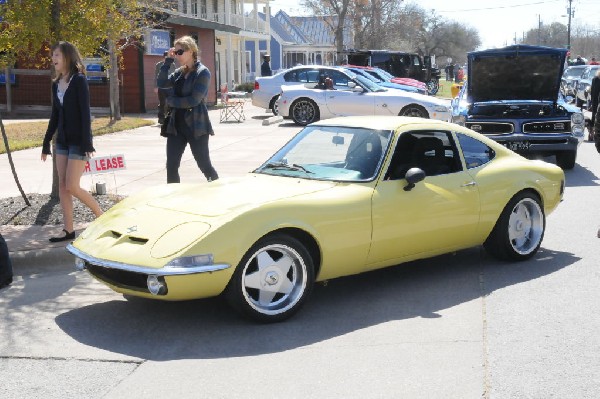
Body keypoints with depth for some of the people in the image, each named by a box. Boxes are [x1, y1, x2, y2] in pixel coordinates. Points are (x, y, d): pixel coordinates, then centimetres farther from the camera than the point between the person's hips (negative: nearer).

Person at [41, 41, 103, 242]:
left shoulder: (79, 80, -10)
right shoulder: (56, 84, 10)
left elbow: (85, 113, -15)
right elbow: (55, 115, 16)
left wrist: (87, 144, -20)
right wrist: (46, 143, 16)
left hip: (78, 141, -7)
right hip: (62, 141, 7)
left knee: (72, 187, -9)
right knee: (62, 186, 4)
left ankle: (101, 215, 10)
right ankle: (69, 230, 9)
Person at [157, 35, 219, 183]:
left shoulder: (202, 72, -8)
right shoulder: (180, 72, 12)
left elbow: (194, 100, -16)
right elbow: (162, 84, 1)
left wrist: (170, 101, -7)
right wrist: (168, 60, -2)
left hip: (196, 126, -6)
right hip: (176, 125, 6)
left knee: (204, 165, 1)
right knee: (171, 166, 2)